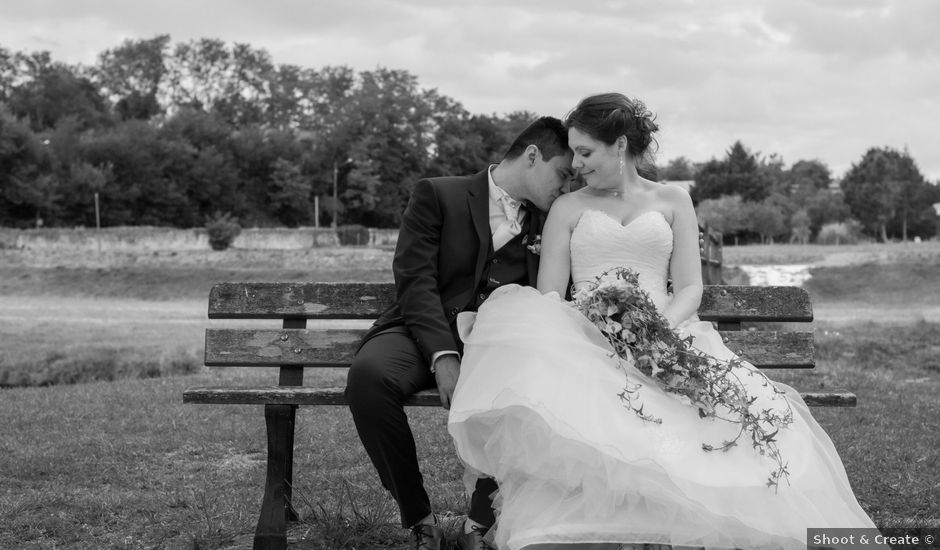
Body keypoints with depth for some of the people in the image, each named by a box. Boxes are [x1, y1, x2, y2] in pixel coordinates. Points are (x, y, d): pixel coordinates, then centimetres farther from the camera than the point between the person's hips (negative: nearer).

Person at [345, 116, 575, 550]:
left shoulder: (546, 223, 19)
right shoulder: (438, 196, 4)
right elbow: (415, 279, -7)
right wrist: (444, 356, -21)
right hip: (429, 334, -2)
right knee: (368, 373, -35)